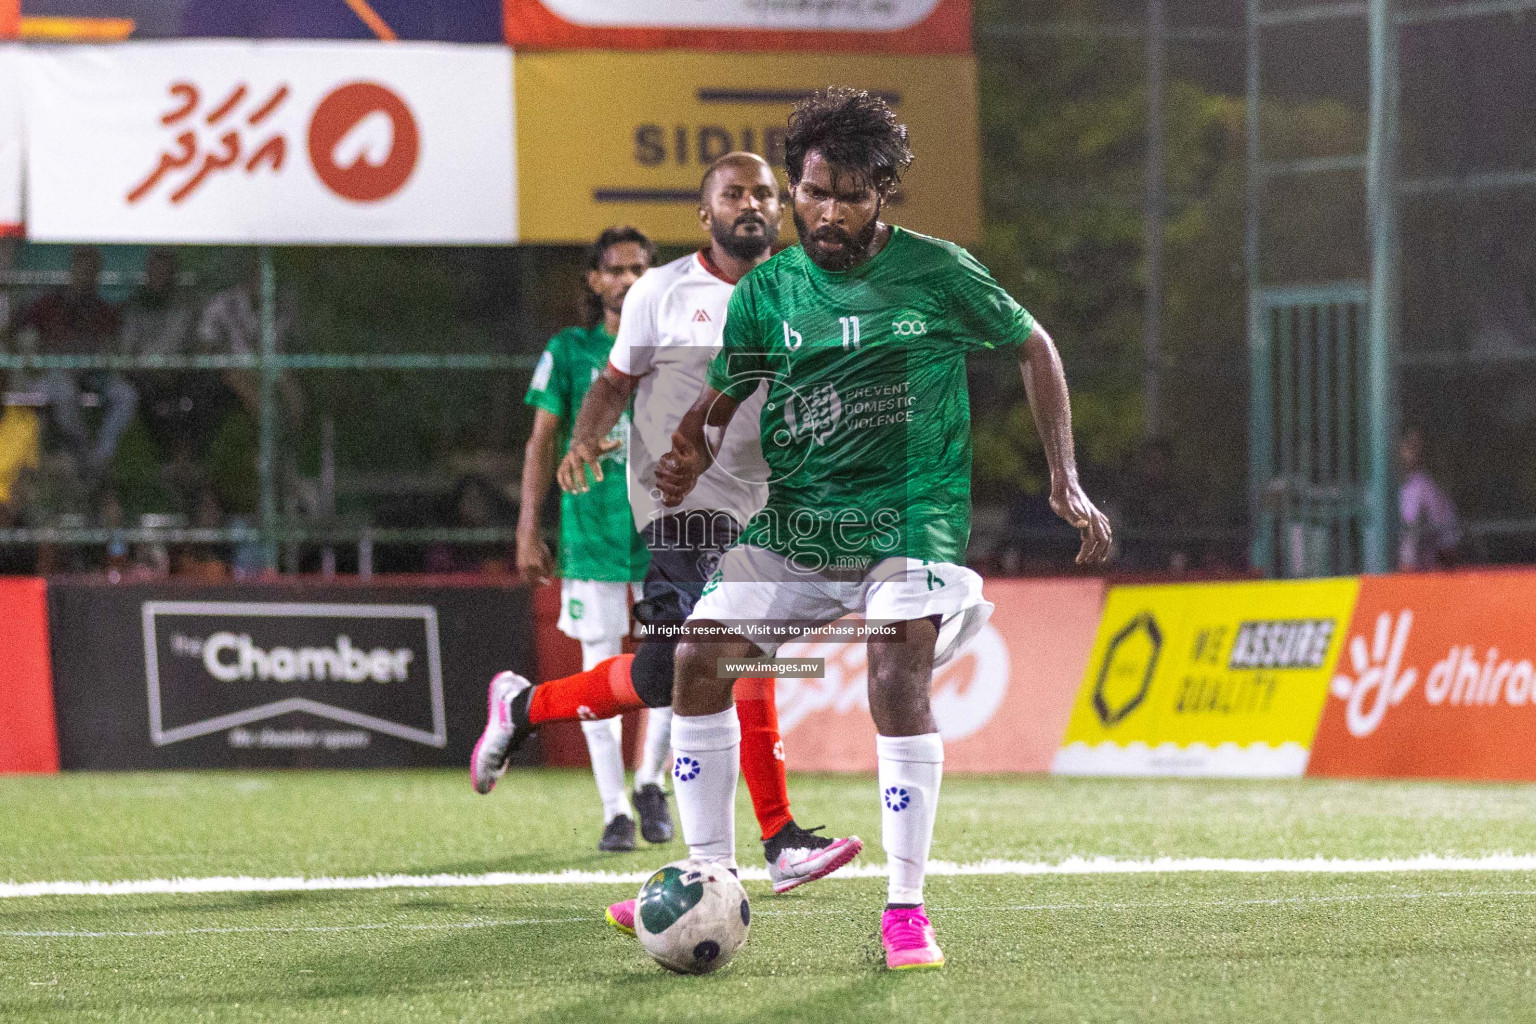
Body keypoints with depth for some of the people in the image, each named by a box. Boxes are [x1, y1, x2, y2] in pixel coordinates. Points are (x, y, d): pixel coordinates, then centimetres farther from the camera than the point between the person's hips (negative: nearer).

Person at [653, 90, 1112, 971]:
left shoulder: (936, 271, -3)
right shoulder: (768, 289, 5)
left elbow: (1034, 347, 9)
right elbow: (722, 401, 12)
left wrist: (1067, 482, 4)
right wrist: (690, 458, -12)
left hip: (910, 520, -4)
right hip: (794, 522, 4)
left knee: (900, 683, -24)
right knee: (699, 660, -11)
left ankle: (906, 909, -12)